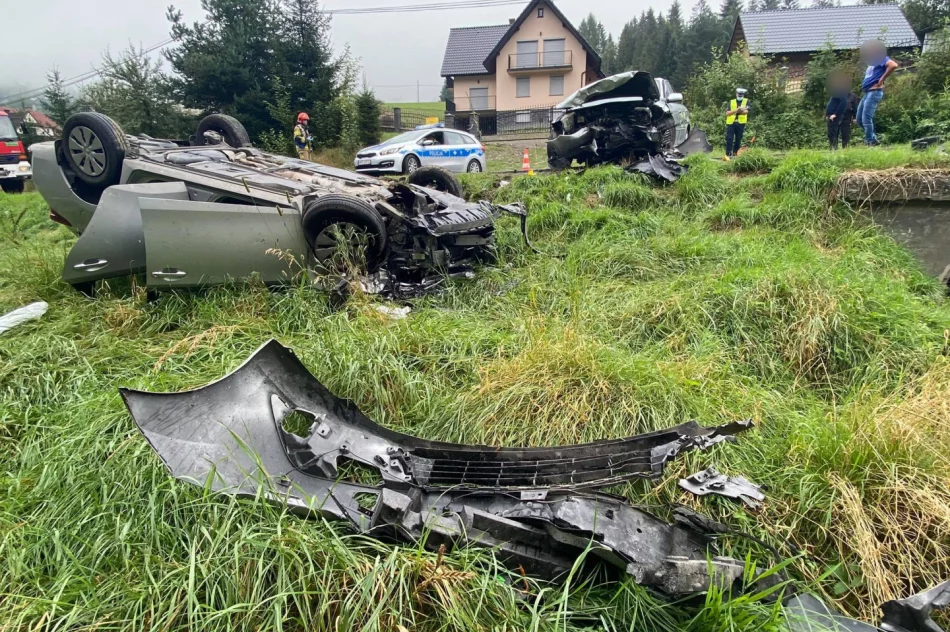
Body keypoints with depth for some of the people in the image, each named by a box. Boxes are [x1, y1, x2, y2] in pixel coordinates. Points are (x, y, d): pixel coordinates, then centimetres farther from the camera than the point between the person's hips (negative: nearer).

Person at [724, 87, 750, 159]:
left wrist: (739, 111, -27)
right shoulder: (731, 102, 9)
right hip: (731, 123, -1)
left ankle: (735, 154, 15)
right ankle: (727, 155, -7)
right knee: (729, 139, -8)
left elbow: (746, 111, -7)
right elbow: (727, 113, -3)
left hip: (740, 124, 1)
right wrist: (737, 110, -17)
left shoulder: (746, 101, 8)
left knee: (738, 140, 5)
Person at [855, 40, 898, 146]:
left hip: (874, 92, -10)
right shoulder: (871, 64, 24)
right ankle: (873, 139, 16)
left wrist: (882, 79, -17)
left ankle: (870, 143, -10)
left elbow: (893, 65, -22)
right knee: (859, 119, 10)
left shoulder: (880, 58, -4)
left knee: (866, 118, -14)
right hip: (867, 93, 10)